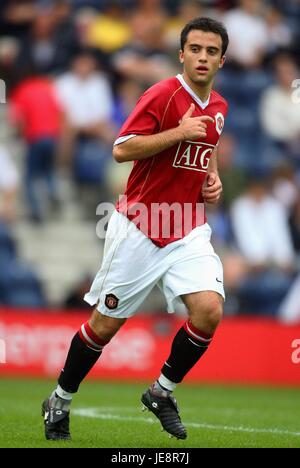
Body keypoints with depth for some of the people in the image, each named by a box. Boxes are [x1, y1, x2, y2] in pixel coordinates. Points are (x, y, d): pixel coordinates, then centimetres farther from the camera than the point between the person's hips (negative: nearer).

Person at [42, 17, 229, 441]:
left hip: (189, 232, 5)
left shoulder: (219, 107, 9)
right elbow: (121, 149, -19)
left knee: (209, 310, -16)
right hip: (138, 228, -5)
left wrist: (213, 178, 9)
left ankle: (162, 392, 6)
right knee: (107, 322, 3)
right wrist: (179, 132, -24)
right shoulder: (163, 95, -12)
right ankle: (60, 402, 24)